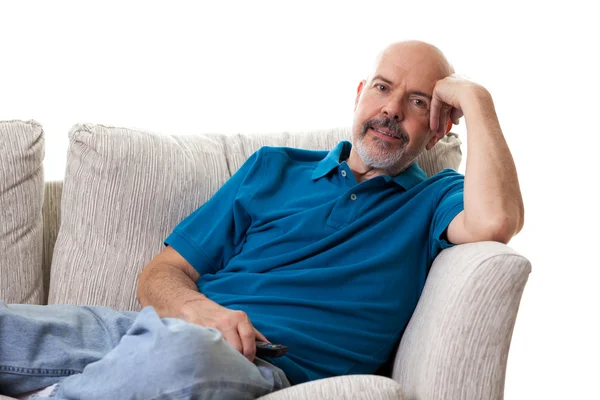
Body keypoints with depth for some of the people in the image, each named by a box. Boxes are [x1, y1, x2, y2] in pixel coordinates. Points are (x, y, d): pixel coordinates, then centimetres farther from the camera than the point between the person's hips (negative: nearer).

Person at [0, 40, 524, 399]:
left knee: (183, 351, -40)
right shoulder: (274, 167, 25)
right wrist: (197, 308, -6)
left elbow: (496, 220, -10)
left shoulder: (434, 199, 18)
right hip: (155, 330, 3)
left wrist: (475, 98, 3)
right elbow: (161, 274, 19)